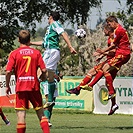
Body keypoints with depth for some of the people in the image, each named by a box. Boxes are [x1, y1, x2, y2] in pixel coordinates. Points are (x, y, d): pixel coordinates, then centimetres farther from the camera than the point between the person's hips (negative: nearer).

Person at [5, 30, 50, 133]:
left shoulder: (14, 53, -1)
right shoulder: (36, 52, 3)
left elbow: (8, 71, -7)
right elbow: (44, 70, -2)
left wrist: (7, 86, 5)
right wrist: (43, 78, 20)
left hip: (21, 87, -2)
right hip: (34, 86, 2)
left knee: (21, 114, -2)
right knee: (41, 113, 10)